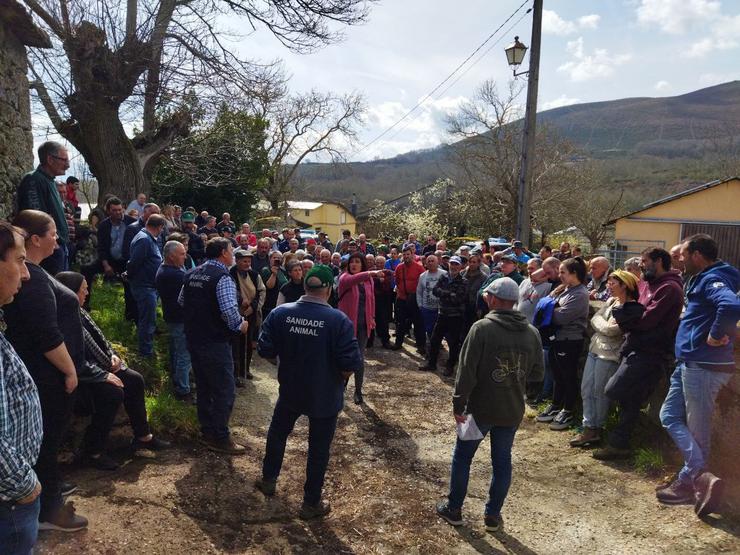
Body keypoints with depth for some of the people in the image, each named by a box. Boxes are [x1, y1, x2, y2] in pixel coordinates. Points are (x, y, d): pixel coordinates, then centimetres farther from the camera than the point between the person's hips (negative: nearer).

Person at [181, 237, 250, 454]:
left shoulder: (192, 274, 9)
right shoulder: (223, 277, -18)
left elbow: (181, 301, 18)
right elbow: (229, 310, -27)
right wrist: (240, 325, -10)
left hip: (193, 338, 9)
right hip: (215, 342, -9)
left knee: (204, 387, 19)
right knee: (224, 391, 2)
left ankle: (207, 431, 31)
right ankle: (220, 438, 10)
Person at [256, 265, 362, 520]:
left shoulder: (280, 313, -12)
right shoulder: (338, 320, -22)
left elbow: (265, 350, -8)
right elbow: (350, 364, -23)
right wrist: (341, 377, -1)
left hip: (290, 390, 3)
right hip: (325, 396, -3)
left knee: (277, 433, 29)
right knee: (318, 449, 15)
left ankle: (269, 480, 48)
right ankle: (311, 503, 29)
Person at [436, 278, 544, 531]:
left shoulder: (482, 328, -17)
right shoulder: (532, 332, -2)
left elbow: (467, 371, -18)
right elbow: (537, 373, 5)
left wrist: (458, 405, -11)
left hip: (481, 408, -4)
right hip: (512, 411, 4)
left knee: (462, 457, 14)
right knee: (502, 461, 16)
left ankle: (453, 509, 25)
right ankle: (493, 515, 26)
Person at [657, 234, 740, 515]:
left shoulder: (713, 279, -17)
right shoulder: (700, 279, 14)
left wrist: (716, 336, -25)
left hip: (703, 366, -10)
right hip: (690, 363, 10)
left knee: (697, 429, -2)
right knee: (669, 416, 12)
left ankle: (691, 481, 6)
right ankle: (700, 476, 14)